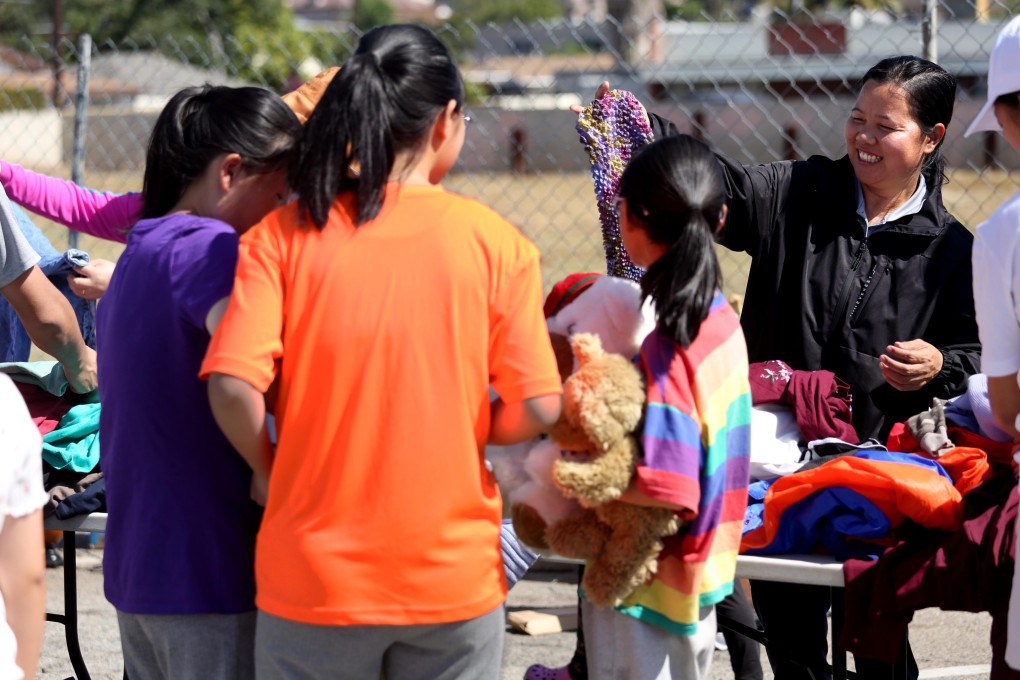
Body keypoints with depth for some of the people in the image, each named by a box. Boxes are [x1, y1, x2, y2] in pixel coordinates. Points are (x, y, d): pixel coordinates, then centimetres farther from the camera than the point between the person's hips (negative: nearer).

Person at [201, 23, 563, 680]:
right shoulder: (497, 242, -4)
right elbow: (537, 409, -8)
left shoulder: (284, 234, -4)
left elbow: (232, 384, -15)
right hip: (454, 577, 0)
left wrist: (269, 470, 4)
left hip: (315, 577, 0)